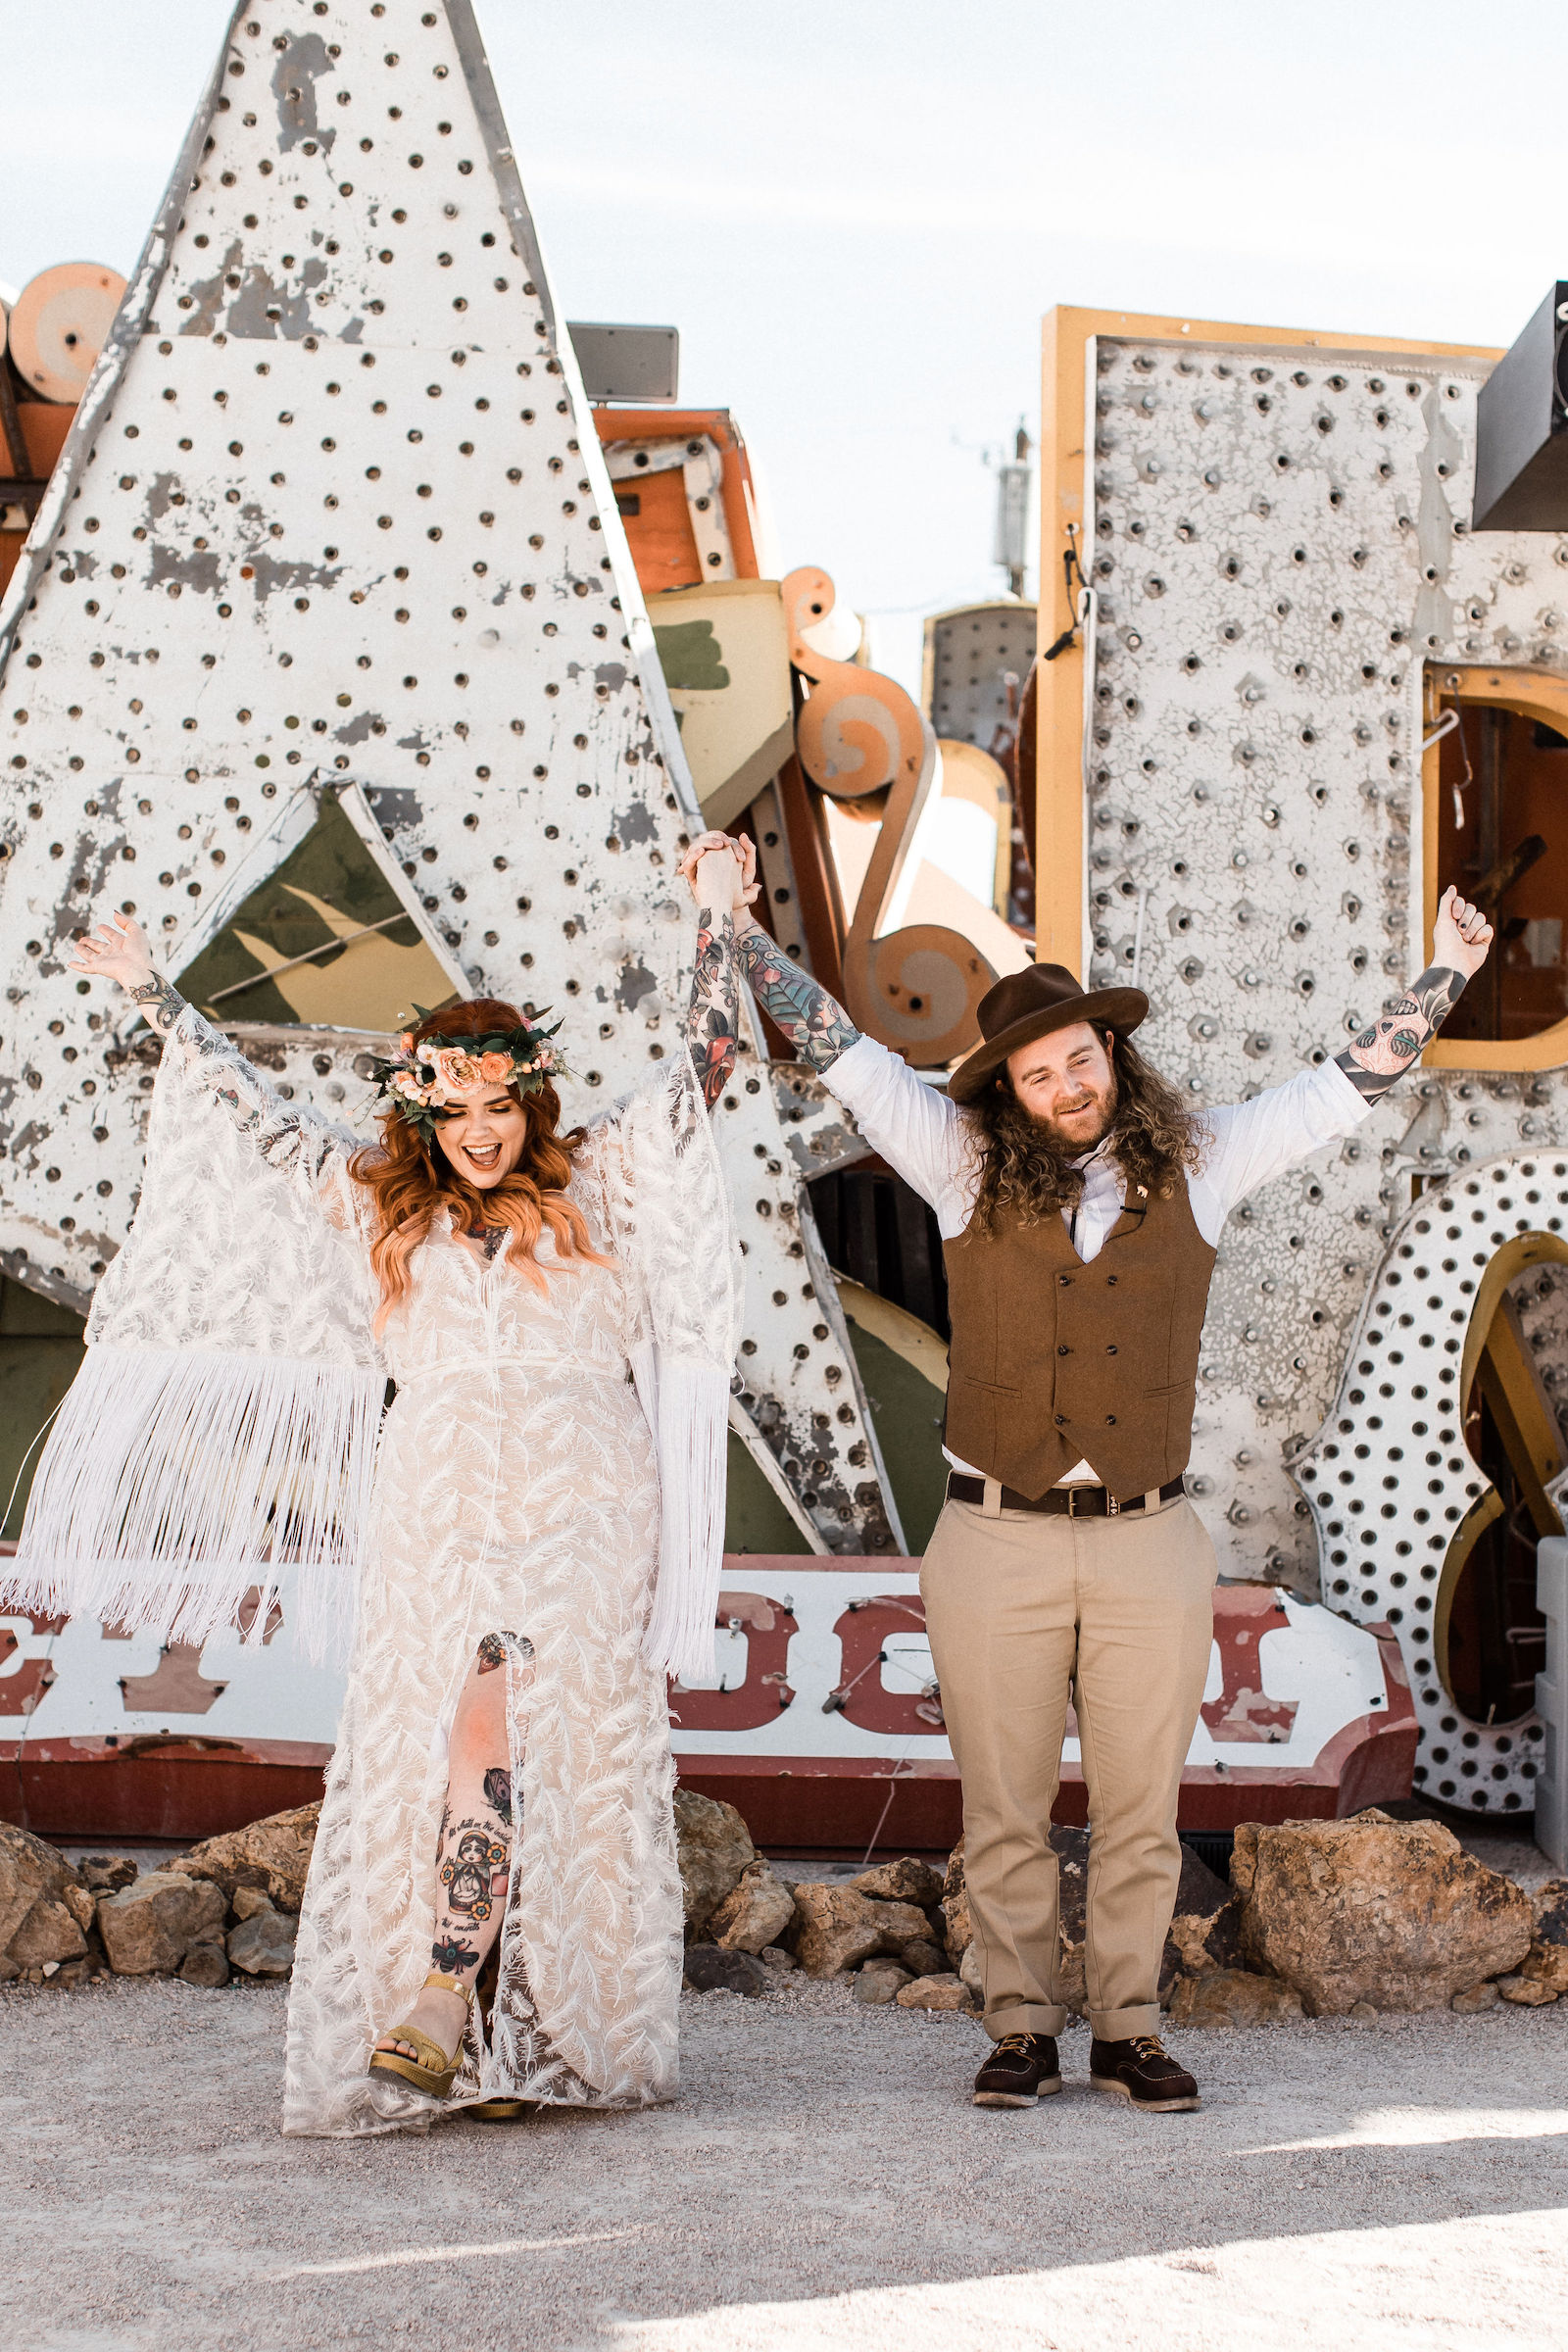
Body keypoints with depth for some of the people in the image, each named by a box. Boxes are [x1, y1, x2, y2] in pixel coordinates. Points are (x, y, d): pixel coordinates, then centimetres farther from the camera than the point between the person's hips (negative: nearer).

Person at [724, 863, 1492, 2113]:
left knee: (1140, 1812, 6)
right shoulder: (967, 1163, 1)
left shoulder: (1196, 1163, 6)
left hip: (1152, 1546, 1)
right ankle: (1023, 2031, 16)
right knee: (1005, 1812, 5)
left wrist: (1447, 972, 8)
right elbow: (843, 1051, 2)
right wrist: (740, 927, -3)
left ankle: (1129, 2032, 16)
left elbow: (1347, 1085, 11)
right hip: (997, 1545, -1)